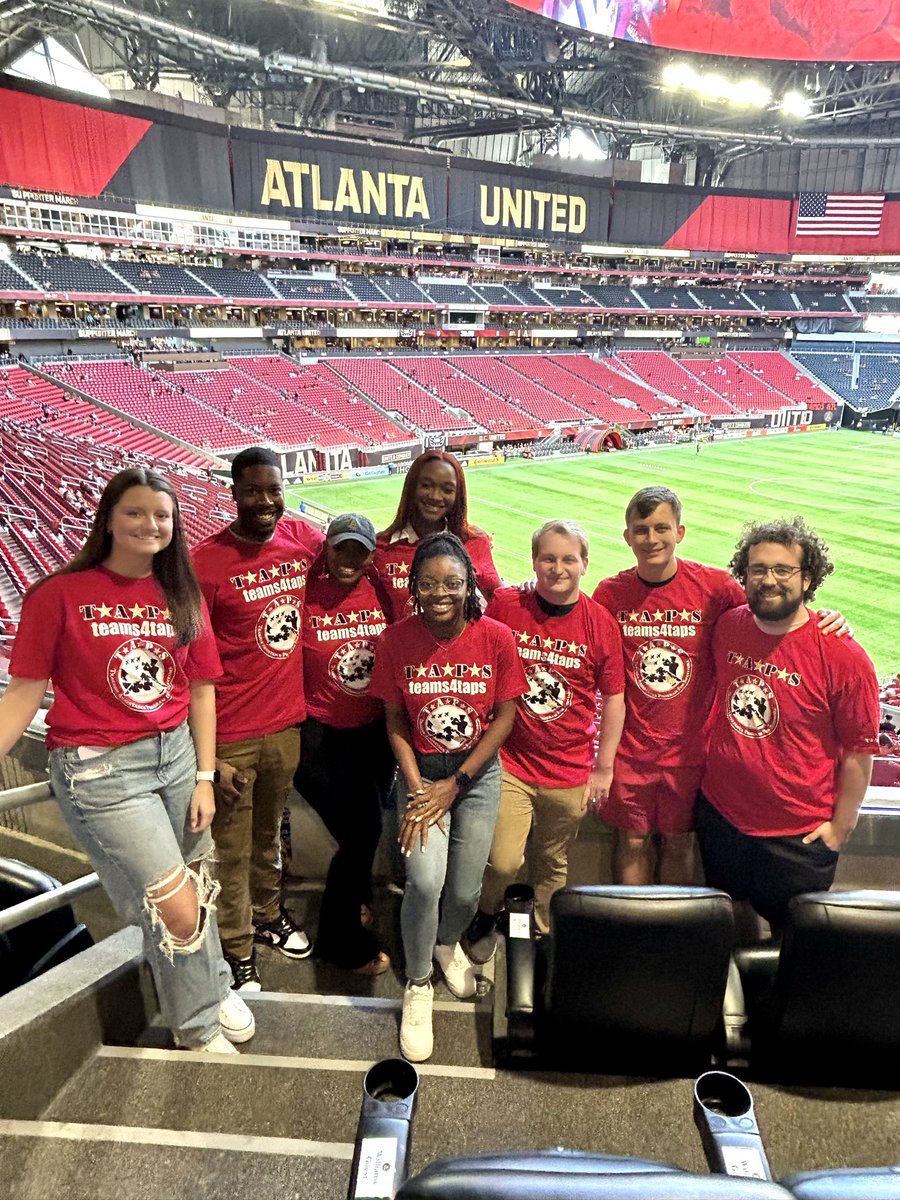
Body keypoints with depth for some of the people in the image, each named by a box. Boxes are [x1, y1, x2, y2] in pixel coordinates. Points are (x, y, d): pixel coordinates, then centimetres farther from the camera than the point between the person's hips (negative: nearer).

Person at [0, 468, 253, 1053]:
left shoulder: (184, 597, 5)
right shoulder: (59, 594, -7)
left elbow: (201, 688, 6)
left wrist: (204, 776, 3)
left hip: (177, 754, 4)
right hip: (100, 769, -4)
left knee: (199, 888, 10)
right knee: (179, 909, -3)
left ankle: (208, 991, 42)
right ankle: (200, 1025, 26)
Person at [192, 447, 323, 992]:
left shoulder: (303, 537, -2)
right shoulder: (207, 561, -16)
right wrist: (206, 754, -14)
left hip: (287, 722, 5)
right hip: (232, 735, -4)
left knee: (269, 834, 24)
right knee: (233, 850, 12)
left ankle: (268, 915, 47)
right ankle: (238, 949, 32)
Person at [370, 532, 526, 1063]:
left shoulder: (496, 637, -14)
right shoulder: (397, 639, -11)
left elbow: (504, 718, -8)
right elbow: (395, 721, -3)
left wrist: (453, 786, -10)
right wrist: (417, 790, -12)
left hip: (478, 772, 1)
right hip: (422, 770, 0)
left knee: (465, 890, 1)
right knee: (425, 880, -17)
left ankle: (447, 944, 39)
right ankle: (418, 987, 11)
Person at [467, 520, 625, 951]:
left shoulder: (601, 623, -5)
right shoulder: (504, 605, -7)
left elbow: (614, 699, 2)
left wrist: (604, 767, 3)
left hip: (569, 772, 1)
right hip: (510, 762, -1)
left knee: (553, 864, 16)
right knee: (503, 861, -4)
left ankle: (545, 936, 41)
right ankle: (485, 916, 29)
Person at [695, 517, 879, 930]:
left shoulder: (843, 656, -18)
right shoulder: (726, 627, -4)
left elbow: (859, 751, -11)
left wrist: (840, 826, -7)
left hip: (797, 834, -4)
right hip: (719, 814, 4)